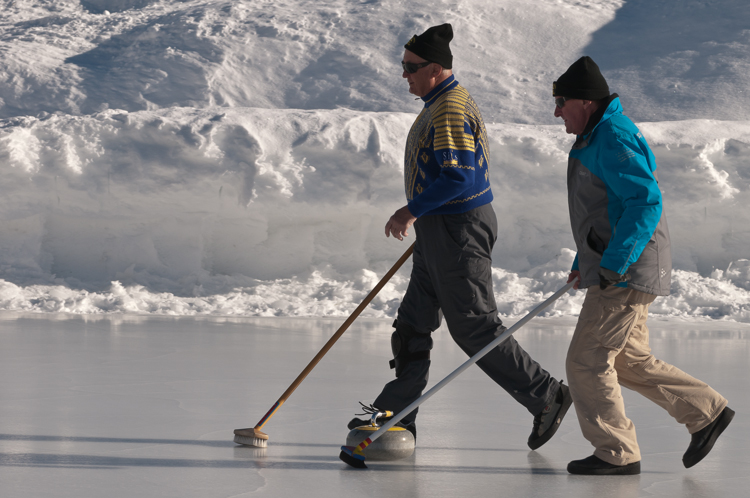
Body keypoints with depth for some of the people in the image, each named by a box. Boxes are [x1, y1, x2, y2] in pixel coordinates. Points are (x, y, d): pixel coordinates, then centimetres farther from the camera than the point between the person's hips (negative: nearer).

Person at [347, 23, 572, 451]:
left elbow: (458, 177, -27)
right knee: (413, 323, 10)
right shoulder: (440, 104, 14)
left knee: (475, 328, -5)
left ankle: (547, 397, 4)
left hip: (459, 231, -11)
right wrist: (421, 216, 25)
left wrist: (413, 210, -20)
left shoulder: (451, 110, -19)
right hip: (441, 231, 11)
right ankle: (395, 417, 13)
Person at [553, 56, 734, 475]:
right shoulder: (597, 137, 17)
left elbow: (646, 202, -26)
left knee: (587, 361, -6)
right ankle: (707, 412, 23)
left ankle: (617, 453, 0)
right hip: (614, 271, 11)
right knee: (631, 361, 16)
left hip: (627, 275, -11)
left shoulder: (614, 141, -17)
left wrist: (614, 264, -28)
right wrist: (584, 263, 26)